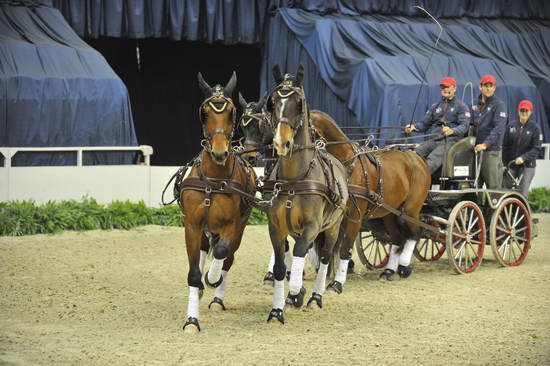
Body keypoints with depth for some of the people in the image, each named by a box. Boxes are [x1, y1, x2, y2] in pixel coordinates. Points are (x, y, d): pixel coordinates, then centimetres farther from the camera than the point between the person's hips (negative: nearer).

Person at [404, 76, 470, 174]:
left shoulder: (461, 106, 8)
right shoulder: (435, 107, 25)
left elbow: (464, 126, -6)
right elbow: (425, 124, 22)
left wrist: (452, 131, -28)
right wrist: (414, 127, -1)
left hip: (451, 140, -6)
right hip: (435, 139, 6)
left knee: (433, 158, -33)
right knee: (417, 152, -24)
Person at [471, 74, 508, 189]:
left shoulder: (499, 105, -3)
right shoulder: (475, 105, 17)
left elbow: (498, 128, -15)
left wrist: (486, 144, -26)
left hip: (492, 150, -6)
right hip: (475, 150, 6)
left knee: (493, 187, -7)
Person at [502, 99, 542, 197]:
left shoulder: (534, 128, -4)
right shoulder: (511, 126, 4)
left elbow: (536, 149, -8)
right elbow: (505, 146, 9)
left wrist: (523, 158, -21)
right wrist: (504, 163, 5)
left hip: (527, 165, -3)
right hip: (511, 165, 3)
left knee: (523, 193, -5)